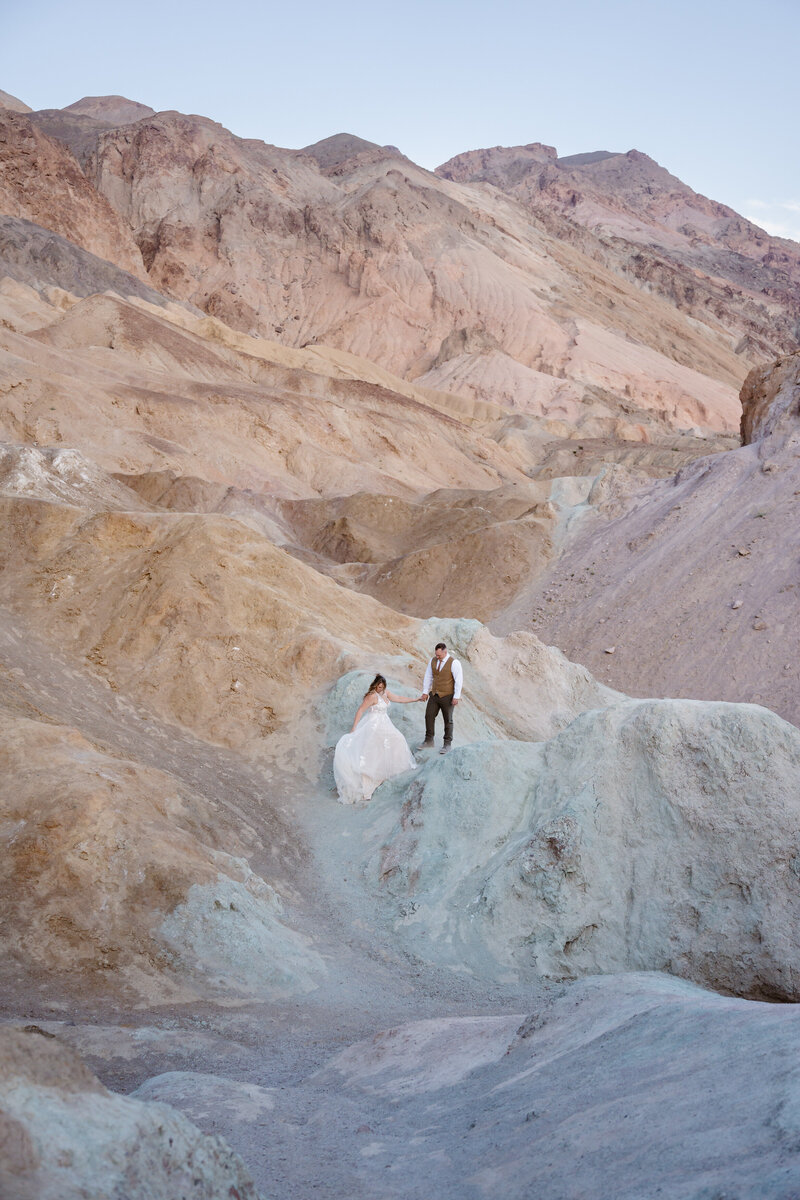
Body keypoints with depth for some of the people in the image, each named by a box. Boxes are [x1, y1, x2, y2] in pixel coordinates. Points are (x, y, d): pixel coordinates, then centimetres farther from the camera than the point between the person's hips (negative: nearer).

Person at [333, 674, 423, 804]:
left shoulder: (385, 693, 6)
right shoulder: (372, 696, -19)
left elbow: (399, 699, 18)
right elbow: (360, 711, -21)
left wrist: (417, 699, 21)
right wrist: (354, 728, -26)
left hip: (384, 724, 9)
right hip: (374, 726, -9)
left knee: (396, 739, 22)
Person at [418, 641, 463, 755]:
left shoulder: (454, 663, -15)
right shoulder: (433, 661, 1)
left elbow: (459, 680, -15)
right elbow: (428, 677, 9)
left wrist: (456, 697, -17)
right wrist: (425, 692, 6)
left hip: (447, 696, -5)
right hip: (434, 695, 5)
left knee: (448, 720, 5)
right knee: (429, 716, 6)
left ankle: (447, 744, 16)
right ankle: (428, 741, 19)